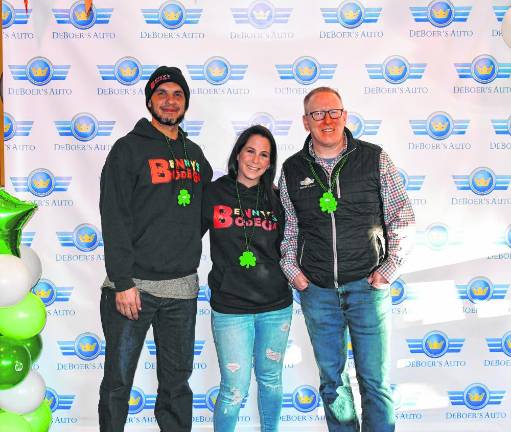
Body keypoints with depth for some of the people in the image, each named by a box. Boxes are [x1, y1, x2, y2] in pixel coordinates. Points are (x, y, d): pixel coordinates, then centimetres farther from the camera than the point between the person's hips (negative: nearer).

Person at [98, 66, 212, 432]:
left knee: (177, 381, 14)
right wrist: (122, 282, -16)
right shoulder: (129, 148, -4)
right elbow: (114, 220, -11)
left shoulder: (194, 154, 13)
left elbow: (205, 206, 26)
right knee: (118, 381, 5)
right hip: (133, 284, -4)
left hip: (182, 287, 5)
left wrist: (188, 245, 10)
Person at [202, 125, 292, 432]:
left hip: (276, 306, 3)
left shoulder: (276, 199, 5)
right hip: (230, 308, -3)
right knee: (235, 391, 0)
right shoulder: (214, 193, -2)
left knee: (271, 379, 18)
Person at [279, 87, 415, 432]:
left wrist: (389, 269, -4)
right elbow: (287, 226, 13)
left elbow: (402, 218, 2)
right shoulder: (292, 169, 4)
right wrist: (292, 269, 4)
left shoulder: (375, 158, -2)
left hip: (367, 286, -2)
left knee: (376, 382, 3)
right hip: (316, 289, 2)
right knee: (332, 380, 14)